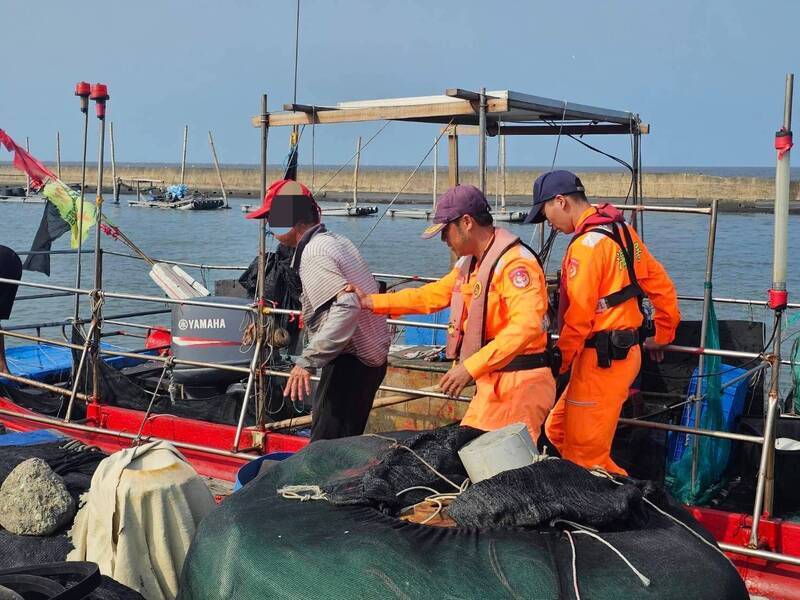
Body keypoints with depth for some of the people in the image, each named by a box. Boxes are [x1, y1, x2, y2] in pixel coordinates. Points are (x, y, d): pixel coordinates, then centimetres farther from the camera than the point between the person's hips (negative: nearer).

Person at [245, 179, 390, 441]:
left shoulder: (313, 255, -18)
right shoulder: (337, 240, 11)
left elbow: (347, 306, -31)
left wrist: (307, 361, -31)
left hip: (350, 361, -10)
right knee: (346, 442, 17)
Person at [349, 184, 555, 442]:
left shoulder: (514, 261, -17)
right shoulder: (468, 264, 16)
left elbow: (526, 326, -28)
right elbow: (432, 295, 26)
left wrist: (470, 367, -30)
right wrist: (370, 302, 21)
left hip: (518, 383, -9)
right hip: (491, 383, 9)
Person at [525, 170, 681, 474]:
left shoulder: (587, 244, -17)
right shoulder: (622, 231, 11)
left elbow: (579, 316, -18)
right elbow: (662, 286, 16)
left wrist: (560, 361, -7)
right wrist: (662, 336, 25)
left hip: (601, 358, -10)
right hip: (626, 352, 10)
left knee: (583, 454, -3)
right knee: (557, 431, 16)